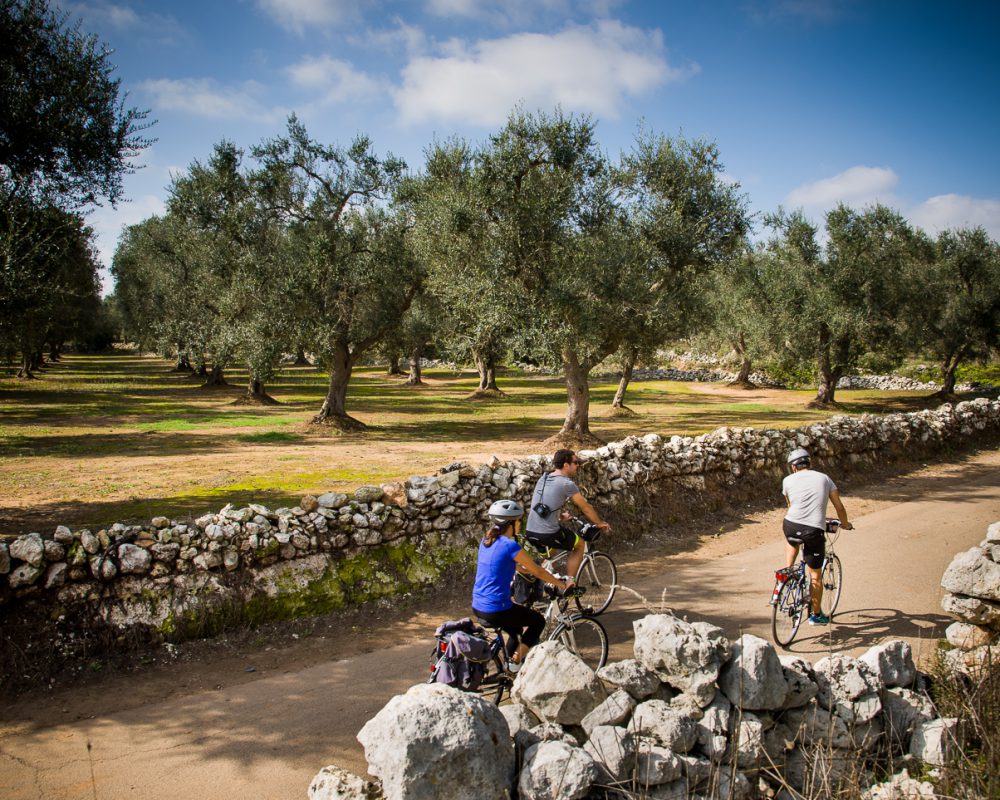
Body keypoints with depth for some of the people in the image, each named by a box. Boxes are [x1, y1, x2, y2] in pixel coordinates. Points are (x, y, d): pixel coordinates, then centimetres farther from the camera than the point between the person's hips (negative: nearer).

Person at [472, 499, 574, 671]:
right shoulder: (510, 545, -18)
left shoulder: (486, 541, 6)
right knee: (538, 621, 16)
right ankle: (516, 662, 12)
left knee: (516, 630, 31)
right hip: (496, 610, -8)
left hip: (477, 606, 8)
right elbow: (538, 571, -8)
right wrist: (562, 584, 5)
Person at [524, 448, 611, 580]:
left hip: (530, 532, 7)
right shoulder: (567, 484, -9)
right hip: (548, 534, -7)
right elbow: (586, 508, 1)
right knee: (580, 544, 17)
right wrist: (600, 523, 16)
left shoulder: (543, 478, 12)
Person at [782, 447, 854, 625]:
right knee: (815, 575, 14)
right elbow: (839, 506, 15)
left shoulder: (788, 480, 12)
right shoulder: (823, 478, 13)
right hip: (814, 530, -1)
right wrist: (845, 524, 33)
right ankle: (816, 615, 24)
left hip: (791, 526, 1)